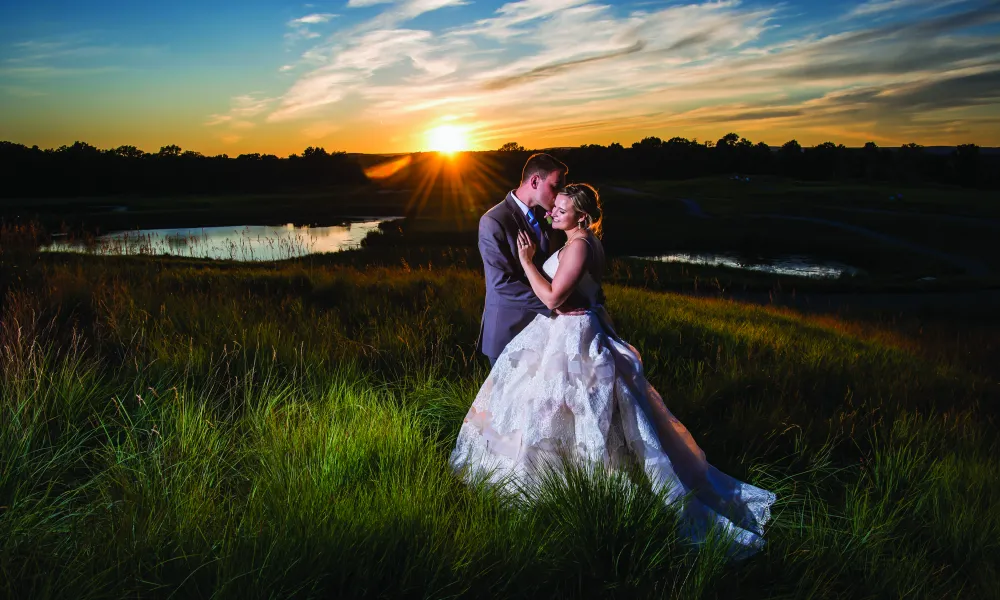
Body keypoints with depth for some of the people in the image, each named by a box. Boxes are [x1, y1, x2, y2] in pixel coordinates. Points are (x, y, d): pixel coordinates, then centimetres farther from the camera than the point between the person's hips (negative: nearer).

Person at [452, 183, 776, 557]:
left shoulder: (578, 246, -22)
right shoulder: (588, 242, 9)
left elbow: (552, 297, -26)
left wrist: (526, 261, -19)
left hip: (569, 338, -11)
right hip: (575, 331, 11)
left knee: (554, 411, 3)